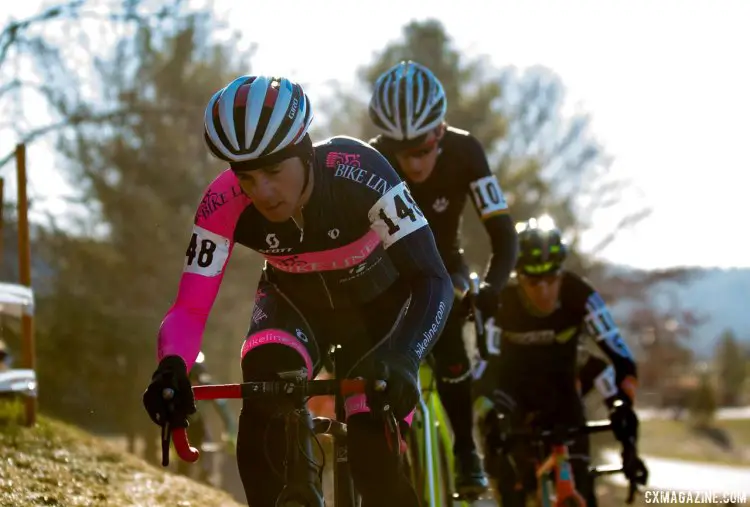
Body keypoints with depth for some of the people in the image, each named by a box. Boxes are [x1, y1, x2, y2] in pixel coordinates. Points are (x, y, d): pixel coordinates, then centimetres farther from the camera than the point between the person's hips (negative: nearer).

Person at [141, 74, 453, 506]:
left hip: (377, 305, -2)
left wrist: (402, 360, -58)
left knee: (377, 462, -16)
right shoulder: (224, 205, -30)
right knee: (263, 407, -29)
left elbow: (433, 280, -40)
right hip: (296, 302, 2)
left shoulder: (359, 173, -37)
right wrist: (172, 368, -51)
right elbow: (190, 309, -28)